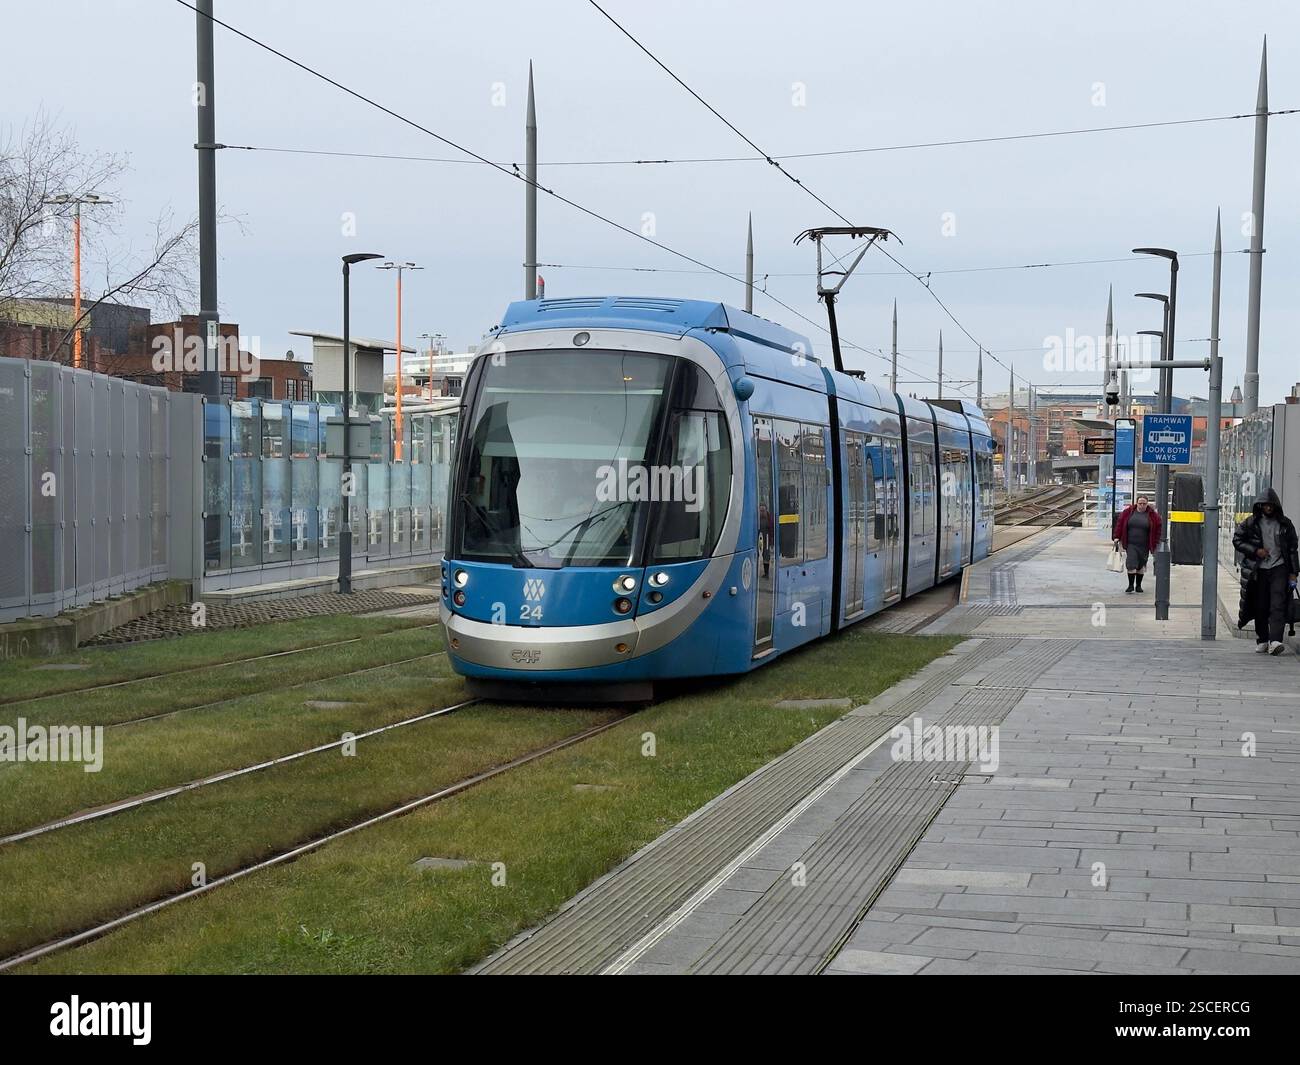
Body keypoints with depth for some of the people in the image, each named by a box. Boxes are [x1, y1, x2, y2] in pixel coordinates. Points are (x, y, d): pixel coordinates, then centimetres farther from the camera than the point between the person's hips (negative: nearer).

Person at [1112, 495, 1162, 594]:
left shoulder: (1152, 515, -2)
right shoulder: (1128, 512, -1)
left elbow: (1158, 529, 2)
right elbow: (1120, 524, 5)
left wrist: (1156, 544, 0)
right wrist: (1117, 538, 1)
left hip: (1144, 546, 1)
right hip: (1131, 545, 0)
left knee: (1141, 566, 9)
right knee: (1131, 565, -9)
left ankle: (1138, 586, 22)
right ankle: (1131, 585, 2)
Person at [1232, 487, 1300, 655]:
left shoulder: (1285, 524, 6)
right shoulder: (1251, 523, 3)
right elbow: (1237, 540, 6)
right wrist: (1255, 551, -8)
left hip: (1279, 568, -1)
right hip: (1259, 570, 1)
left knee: (1278, 605, -13)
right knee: (1260, 607, 5)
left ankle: (1275, 641, -21)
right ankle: (1262, 641, 16)